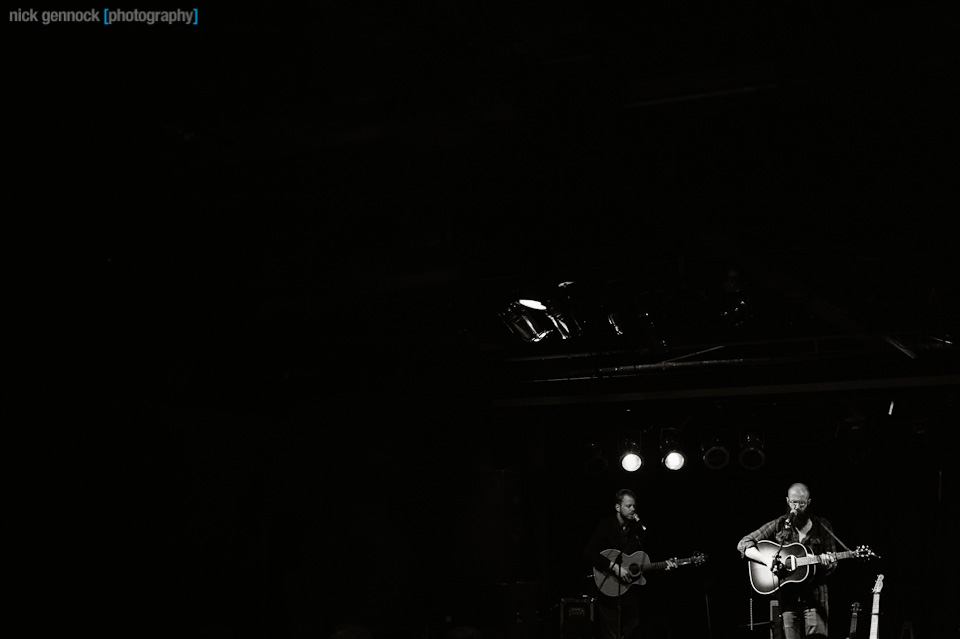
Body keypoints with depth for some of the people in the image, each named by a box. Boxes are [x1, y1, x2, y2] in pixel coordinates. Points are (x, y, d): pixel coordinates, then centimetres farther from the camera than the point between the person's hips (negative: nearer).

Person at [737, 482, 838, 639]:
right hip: (788, 595, 0)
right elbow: (743, 544, -1)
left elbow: (832, 567, 12)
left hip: (815, 595, 0)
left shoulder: (822, 526, 6)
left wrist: (828, 563, -12)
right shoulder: (778, 525, 2)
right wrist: (766, 559, -16)